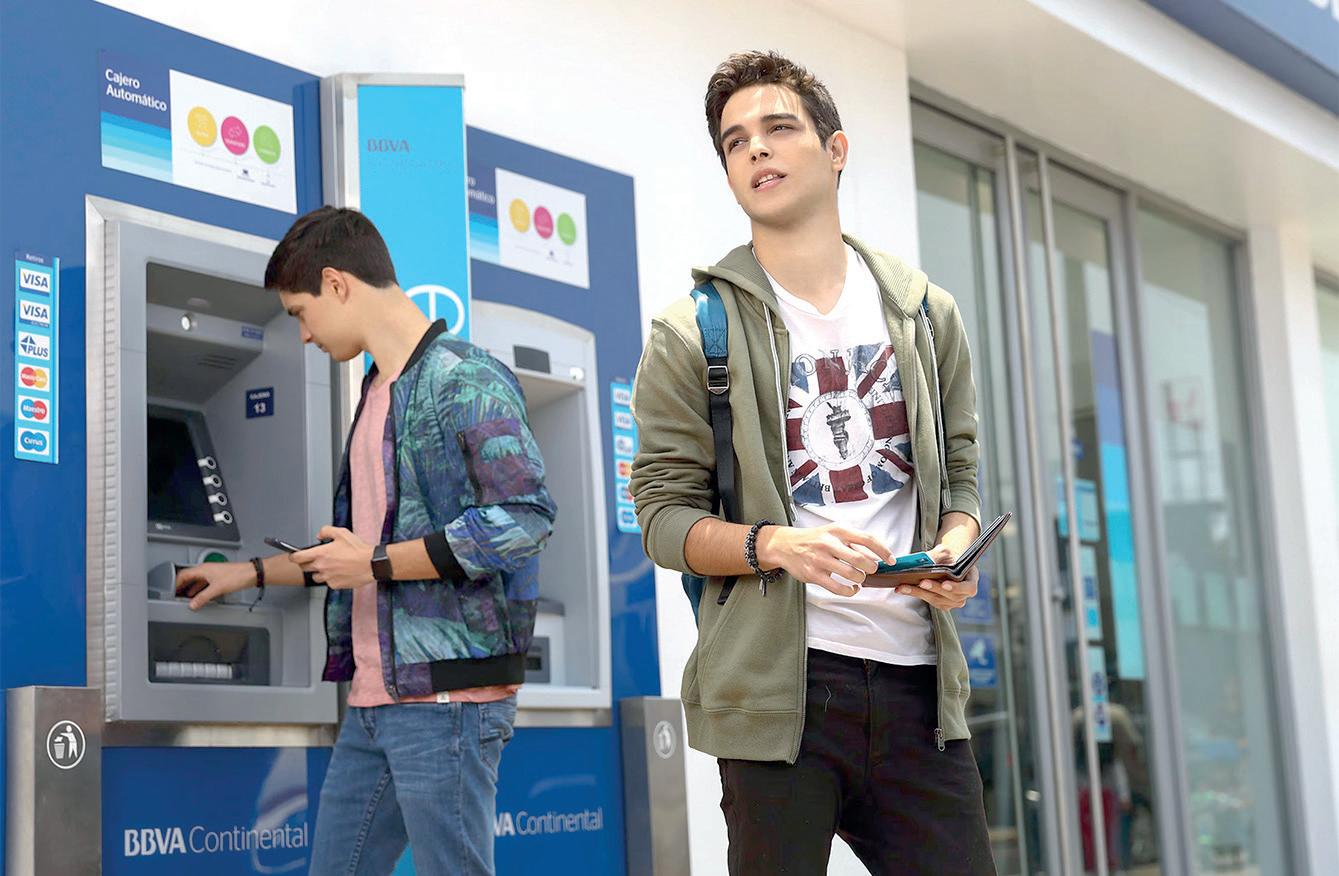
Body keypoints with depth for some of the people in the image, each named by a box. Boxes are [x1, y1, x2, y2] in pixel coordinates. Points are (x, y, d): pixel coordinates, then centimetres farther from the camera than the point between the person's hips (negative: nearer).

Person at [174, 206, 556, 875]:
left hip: (446, 695, -9)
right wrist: (250, 573, 29)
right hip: (374, 696, 9)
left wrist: (378, 565, -15)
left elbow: (525, 517, -20)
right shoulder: (379, 391, 22)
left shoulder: (466, 380, -9)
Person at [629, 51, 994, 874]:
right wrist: (774, 544, -18)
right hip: (779, 677, -3)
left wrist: (953, 552, -4)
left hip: (915, 673, 3)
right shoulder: (694, 333, 3)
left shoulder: (926, 313, 13)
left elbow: (960, 474, 18)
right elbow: (663, 514, 0)